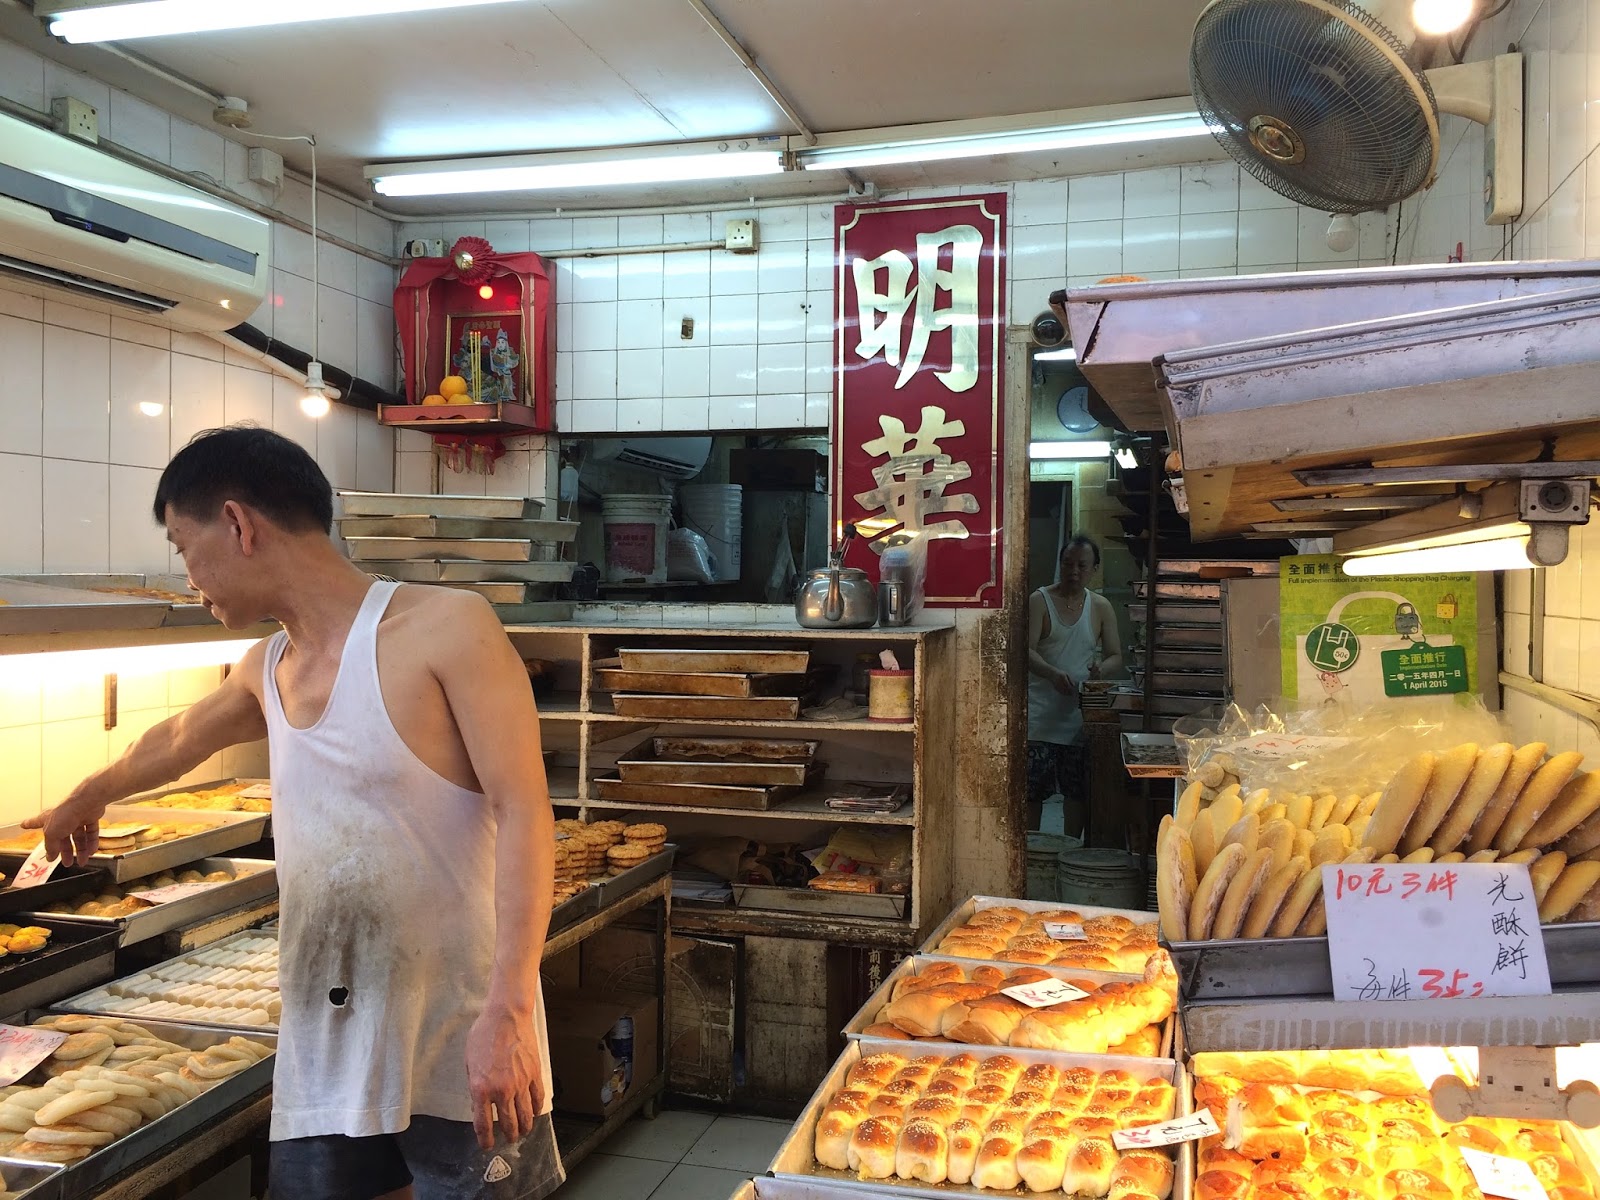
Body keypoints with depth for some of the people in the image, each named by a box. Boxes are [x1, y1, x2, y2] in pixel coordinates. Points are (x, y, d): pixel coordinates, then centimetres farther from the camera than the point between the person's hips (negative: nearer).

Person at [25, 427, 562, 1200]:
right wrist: (81, 803, 52)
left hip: (464, 1046, -6)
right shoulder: (268, 669, 12)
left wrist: (509, 1010, -22)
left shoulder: (445, 627, -10)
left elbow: (522, 812, -16)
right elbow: (175, 743, 34)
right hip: (322, 1056, 6)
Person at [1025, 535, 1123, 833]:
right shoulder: (1039, 601, -2)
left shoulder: (1101, 608, 10)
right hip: (1040, 714, -3)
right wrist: (1052, 673, -32)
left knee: (1078, 791, 9)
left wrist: (1101, 668, -14)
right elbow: (1027, 650, -13)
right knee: (1033, 790, -2)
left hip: (1080, 713, 4)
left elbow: (1116, 656, 11)